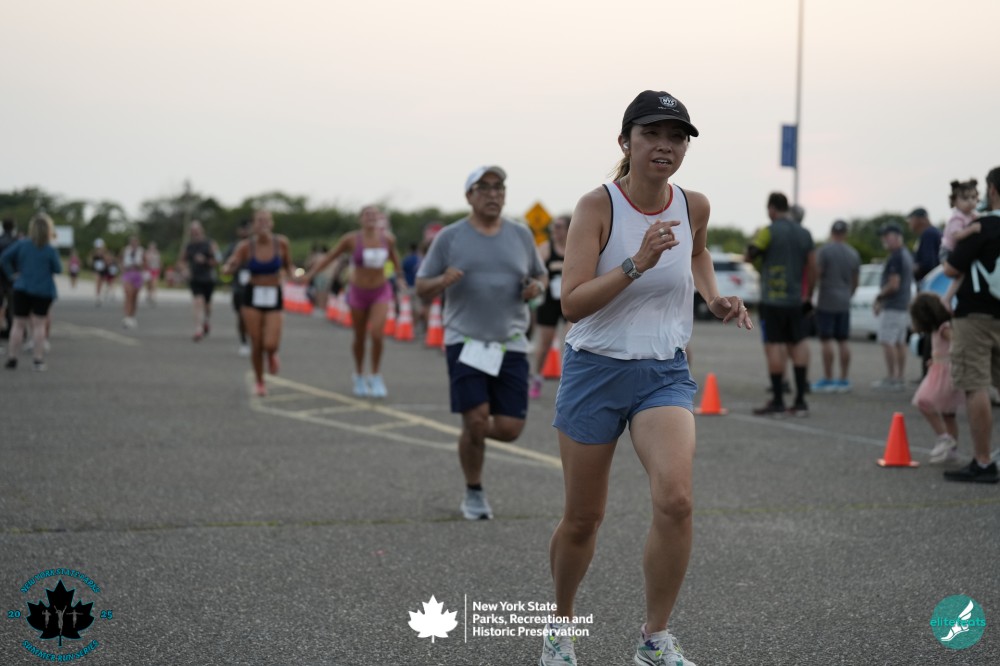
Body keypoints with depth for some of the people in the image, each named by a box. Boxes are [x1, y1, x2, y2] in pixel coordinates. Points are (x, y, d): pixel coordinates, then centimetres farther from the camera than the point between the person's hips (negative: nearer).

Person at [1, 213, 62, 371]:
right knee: (39, 325, 2)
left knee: (19, 324, 8)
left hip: (22, 289, 2)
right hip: (44, 291, -2)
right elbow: (57, 269, -4)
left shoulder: (22, 244, -3)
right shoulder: (50, 250, -10)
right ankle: (38, 360, 0)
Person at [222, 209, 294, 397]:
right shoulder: (246, 246, -10)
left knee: (270, 345, -14)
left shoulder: (281, 242, -6)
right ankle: (259, 381, 24)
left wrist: (293, 273, -14)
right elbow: (228, 269, -12)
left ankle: (271, 354, 25)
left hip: (273, 297, 0)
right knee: (256, 345, -1)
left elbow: (288, 266, 8)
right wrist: (228, 268, -36)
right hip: (252, 297, 0)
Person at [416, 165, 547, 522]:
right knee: (476, 421, -12)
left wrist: (536, 286, -2)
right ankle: (474, 494, 12)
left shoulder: (521, 234, 9)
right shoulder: (450, 237, 1)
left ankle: (472, 432, 32)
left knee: (509, 429, -4)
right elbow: (422, 287, 4)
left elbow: (539, 276, 22)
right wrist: (443, 281, -18)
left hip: (511, 344, 3)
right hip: (465, 342, -3)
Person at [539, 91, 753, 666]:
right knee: (583, 518, 8)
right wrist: (637, 263, -30)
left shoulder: (694, 206, 0)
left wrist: (715, 297, 10)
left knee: (675, 500, -22)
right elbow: (572, 303, -21)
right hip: (596, 370, -2)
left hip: (665, 374, 2)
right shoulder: (598, 206, -12)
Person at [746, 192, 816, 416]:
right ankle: (800, 400, 8)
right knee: (797, 344, 10)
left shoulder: (769, 231, -9)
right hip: (796, 300, 6)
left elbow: (749, 256, -5)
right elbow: (812, 267, 10)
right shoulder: (805, 233, 9)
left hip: (772, 300, -6)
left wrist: (754, 238, 14)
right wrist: (807, 294, 18)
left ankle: (778, 401, -3)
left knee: (774, 346, -4)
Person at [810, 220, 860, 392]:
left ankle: (828, 380, -4)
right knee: (843, 341, 8)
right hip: (844, 304, 5)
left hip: (826, 302, -5)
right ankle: (844, 381, 9)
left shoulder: (824, 251, -8)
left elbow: (817, 274, -12)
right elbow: (855, 282, 14)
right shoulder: (853, 254, 9)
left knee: (826, 340, -3)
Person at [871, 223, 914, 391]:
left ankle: (891, 379, -9)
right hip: (903, 305, 10)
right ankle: (899, 379, 12)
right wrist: (882, 298, 18)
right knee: (900, 342, 10)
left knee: (887, 342, -8)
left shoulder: (895, 258, -17)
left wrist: (879, 297, -8)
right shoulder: (907, 255, 15)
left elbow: (893, 284, -21)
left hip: (892, 307, -10)